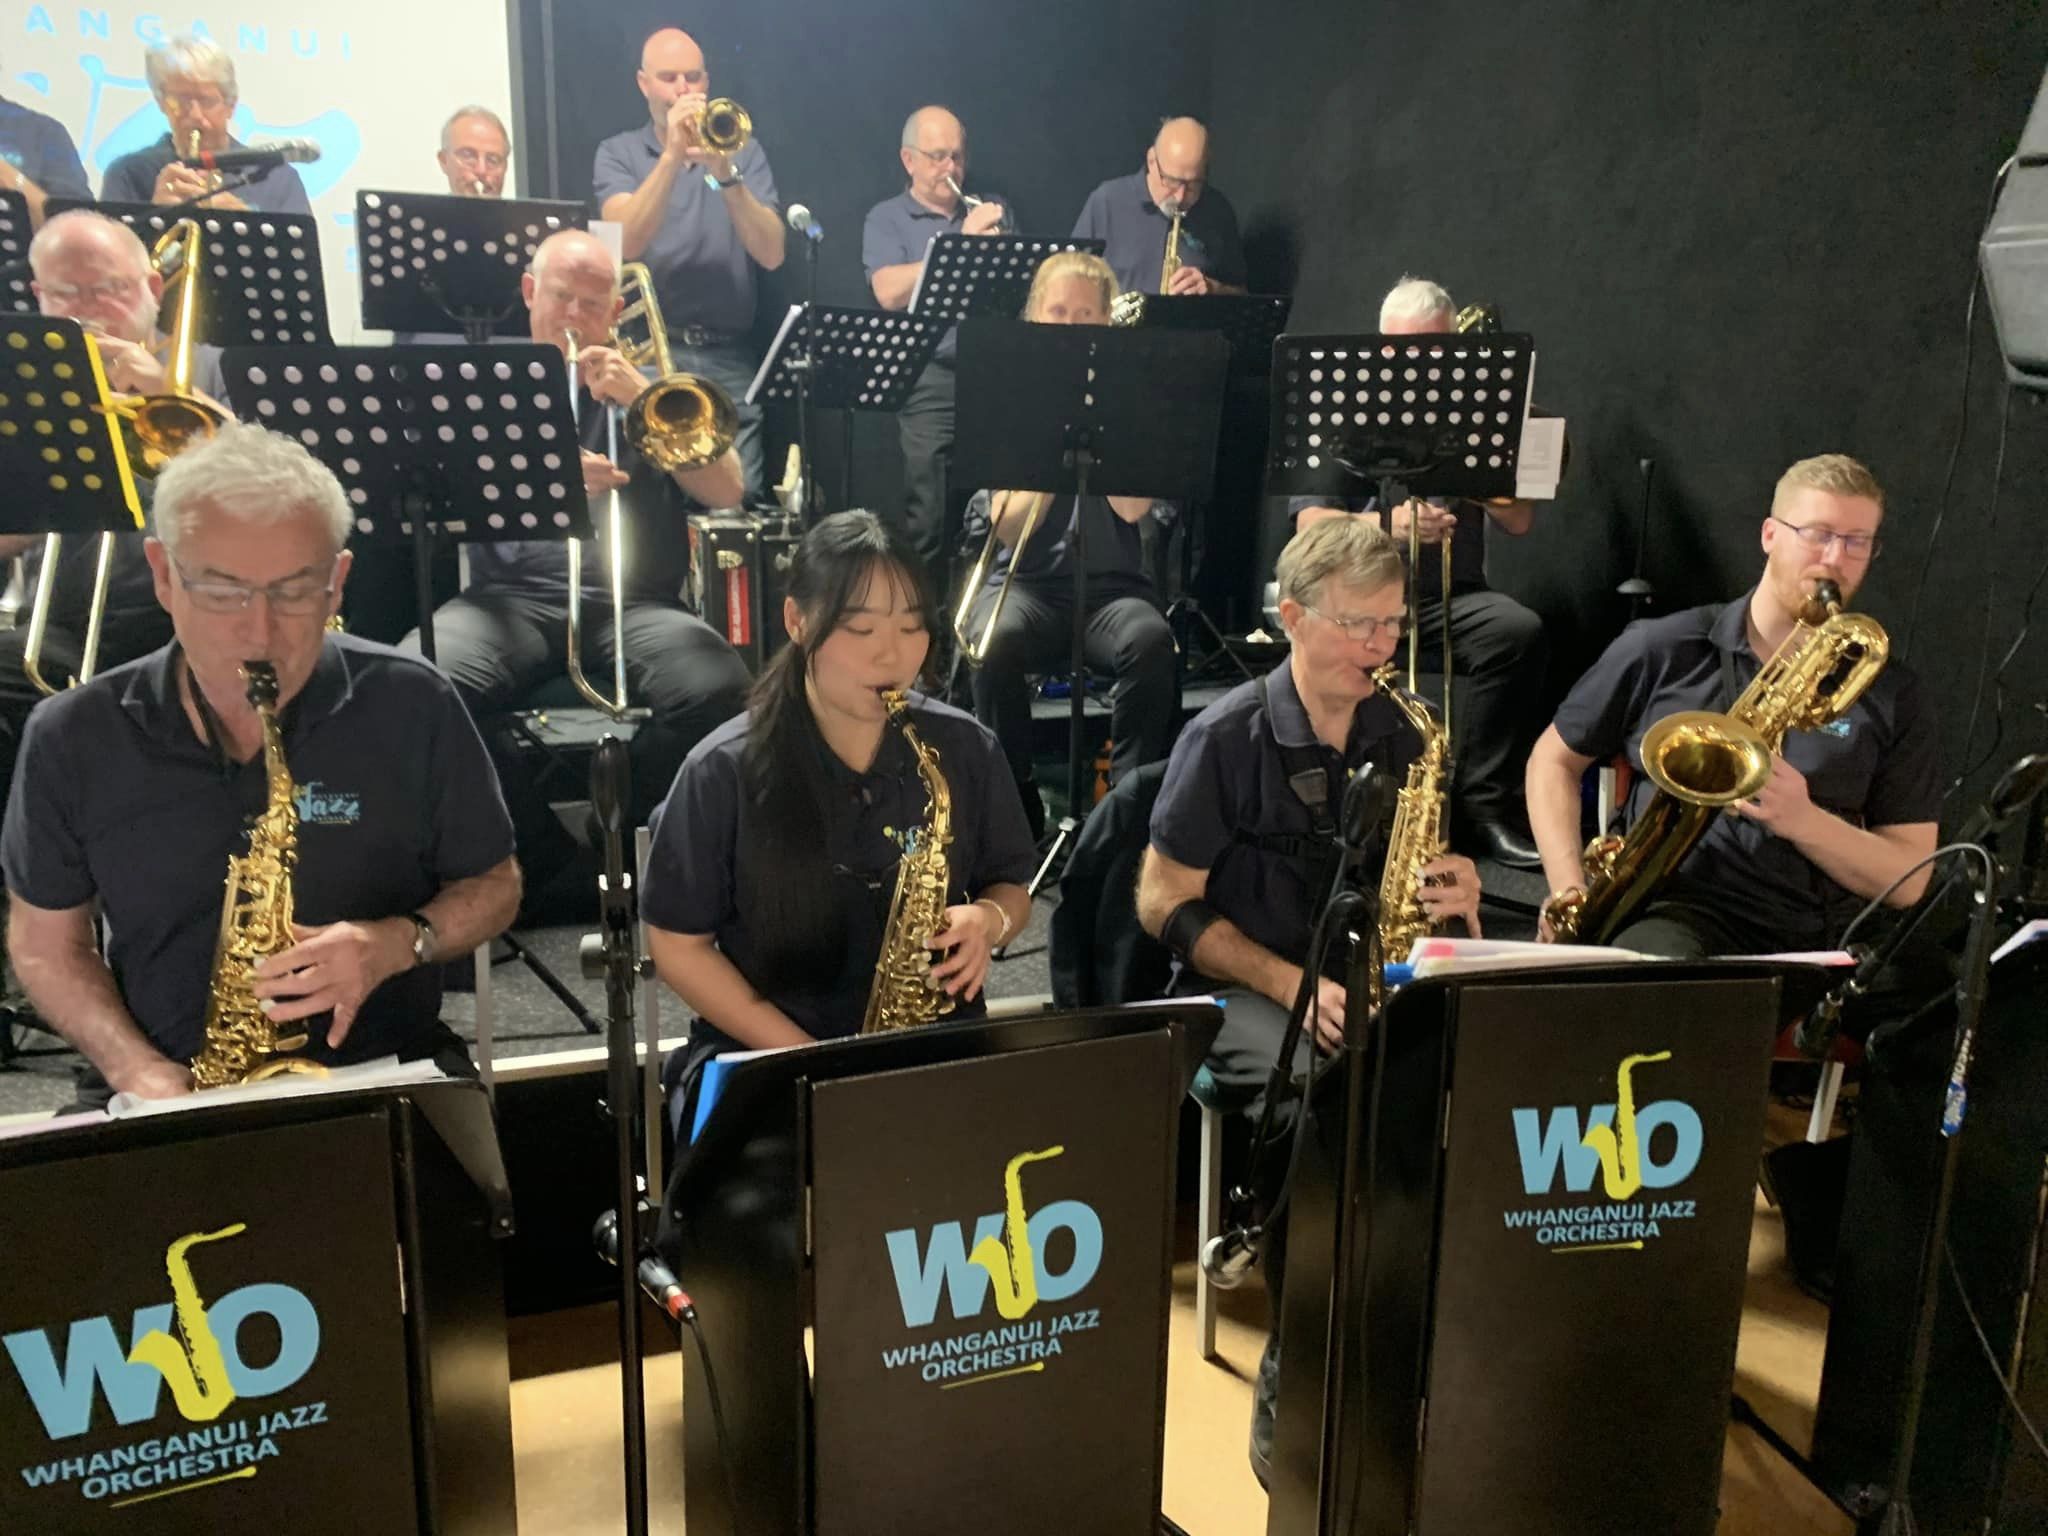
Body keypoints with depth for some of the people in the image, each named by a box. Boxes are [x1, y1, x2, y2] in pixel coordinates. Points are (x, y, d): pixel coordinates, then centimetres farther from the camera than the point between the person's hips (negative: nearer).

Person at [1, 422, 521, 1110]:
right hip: (162, 1099, 3)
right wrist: (137, 1069, -8)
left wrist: (401, 943, -15)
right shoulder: (72, 738, -1)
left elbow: (494, 884, 5)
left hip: (384, 1079, -2)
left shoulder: (412, 707, -5)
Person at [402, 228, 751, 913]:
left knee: (717, 688, -32)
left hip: (632, 599, 0)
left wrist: (640, 396, -4)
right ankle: (540, 848, -11)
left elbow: (726, 491, 6)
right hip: (515, 594, 0)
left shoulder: (647, 387, 22)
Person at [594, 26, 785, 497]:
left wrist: (724, 174, -15)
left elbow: (771, 254, -3)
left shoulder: (743, 151, 10)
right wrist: (672, 155, -17)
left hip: (730, 358, 1)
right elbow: (626, 243, -11)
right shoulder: (618, 153, 8)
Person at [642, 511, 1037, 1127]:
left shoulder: (964, 749, 1)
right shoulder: (725, 771, -7)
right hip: (762, 1057, -2)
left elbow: (1013, 885, 13)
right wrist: (803, 1056, -13)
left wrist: (987, 919, -11)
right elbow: (678, 944, -2)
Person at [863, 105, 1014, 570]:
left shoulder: (992, 211, 21)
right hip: (931, 379, -3)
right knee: (928, 521, -9)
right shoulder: (886, 219, 9)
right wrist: (962, 244, -11)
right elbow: (890, 292, -9)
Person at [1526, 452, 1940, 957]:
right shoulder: (1663, 651, 7)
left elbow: (1908, 881, 8)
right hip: (1675, 912, -3)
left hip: (1821, 938, 3)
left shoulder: (1895, 696, 11)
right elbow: (1554, 759, 15)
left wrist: (1804, 821, -11)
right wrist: (1569, 892, -1)